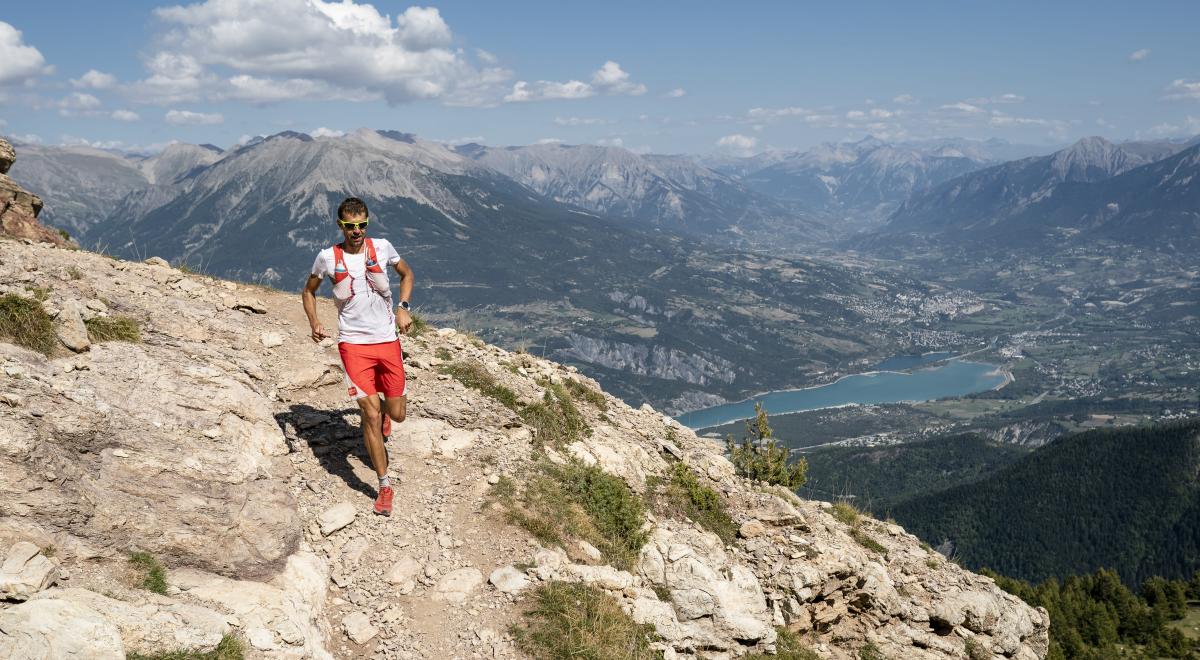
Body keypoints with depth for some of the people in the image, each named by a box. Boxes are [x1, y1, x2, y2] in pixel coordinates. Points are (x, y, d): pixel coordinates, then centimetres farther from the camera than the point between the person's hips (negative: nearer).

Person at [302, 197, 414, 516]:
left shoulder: (382, 247, 0)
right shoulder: (327, 258, -3)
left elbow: (407, 273, 17)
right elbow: (309, 290, 14)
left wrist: (403, 307, 1)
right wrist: (314, 323, -3)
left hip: (388, 340, 2)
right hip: (353, 343, -2)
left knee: (397, 414, 7)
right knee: (371, 414, -10)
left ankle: (384, 409, 48)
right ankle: (385, 486, 2)